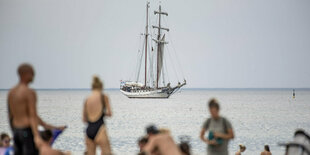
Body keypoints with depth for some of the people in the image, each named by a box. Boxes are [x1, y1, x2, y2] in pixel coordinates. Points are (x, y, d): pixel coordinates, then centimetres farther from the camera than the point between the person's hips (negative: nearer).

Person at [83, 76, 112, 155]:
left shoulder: (87, 99, 13)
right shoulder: (104, 96, 3)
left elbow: (84, 119, 15)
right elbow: (109, 113, 1)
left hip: (89, 130, 5)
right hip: (99, 129, -5)